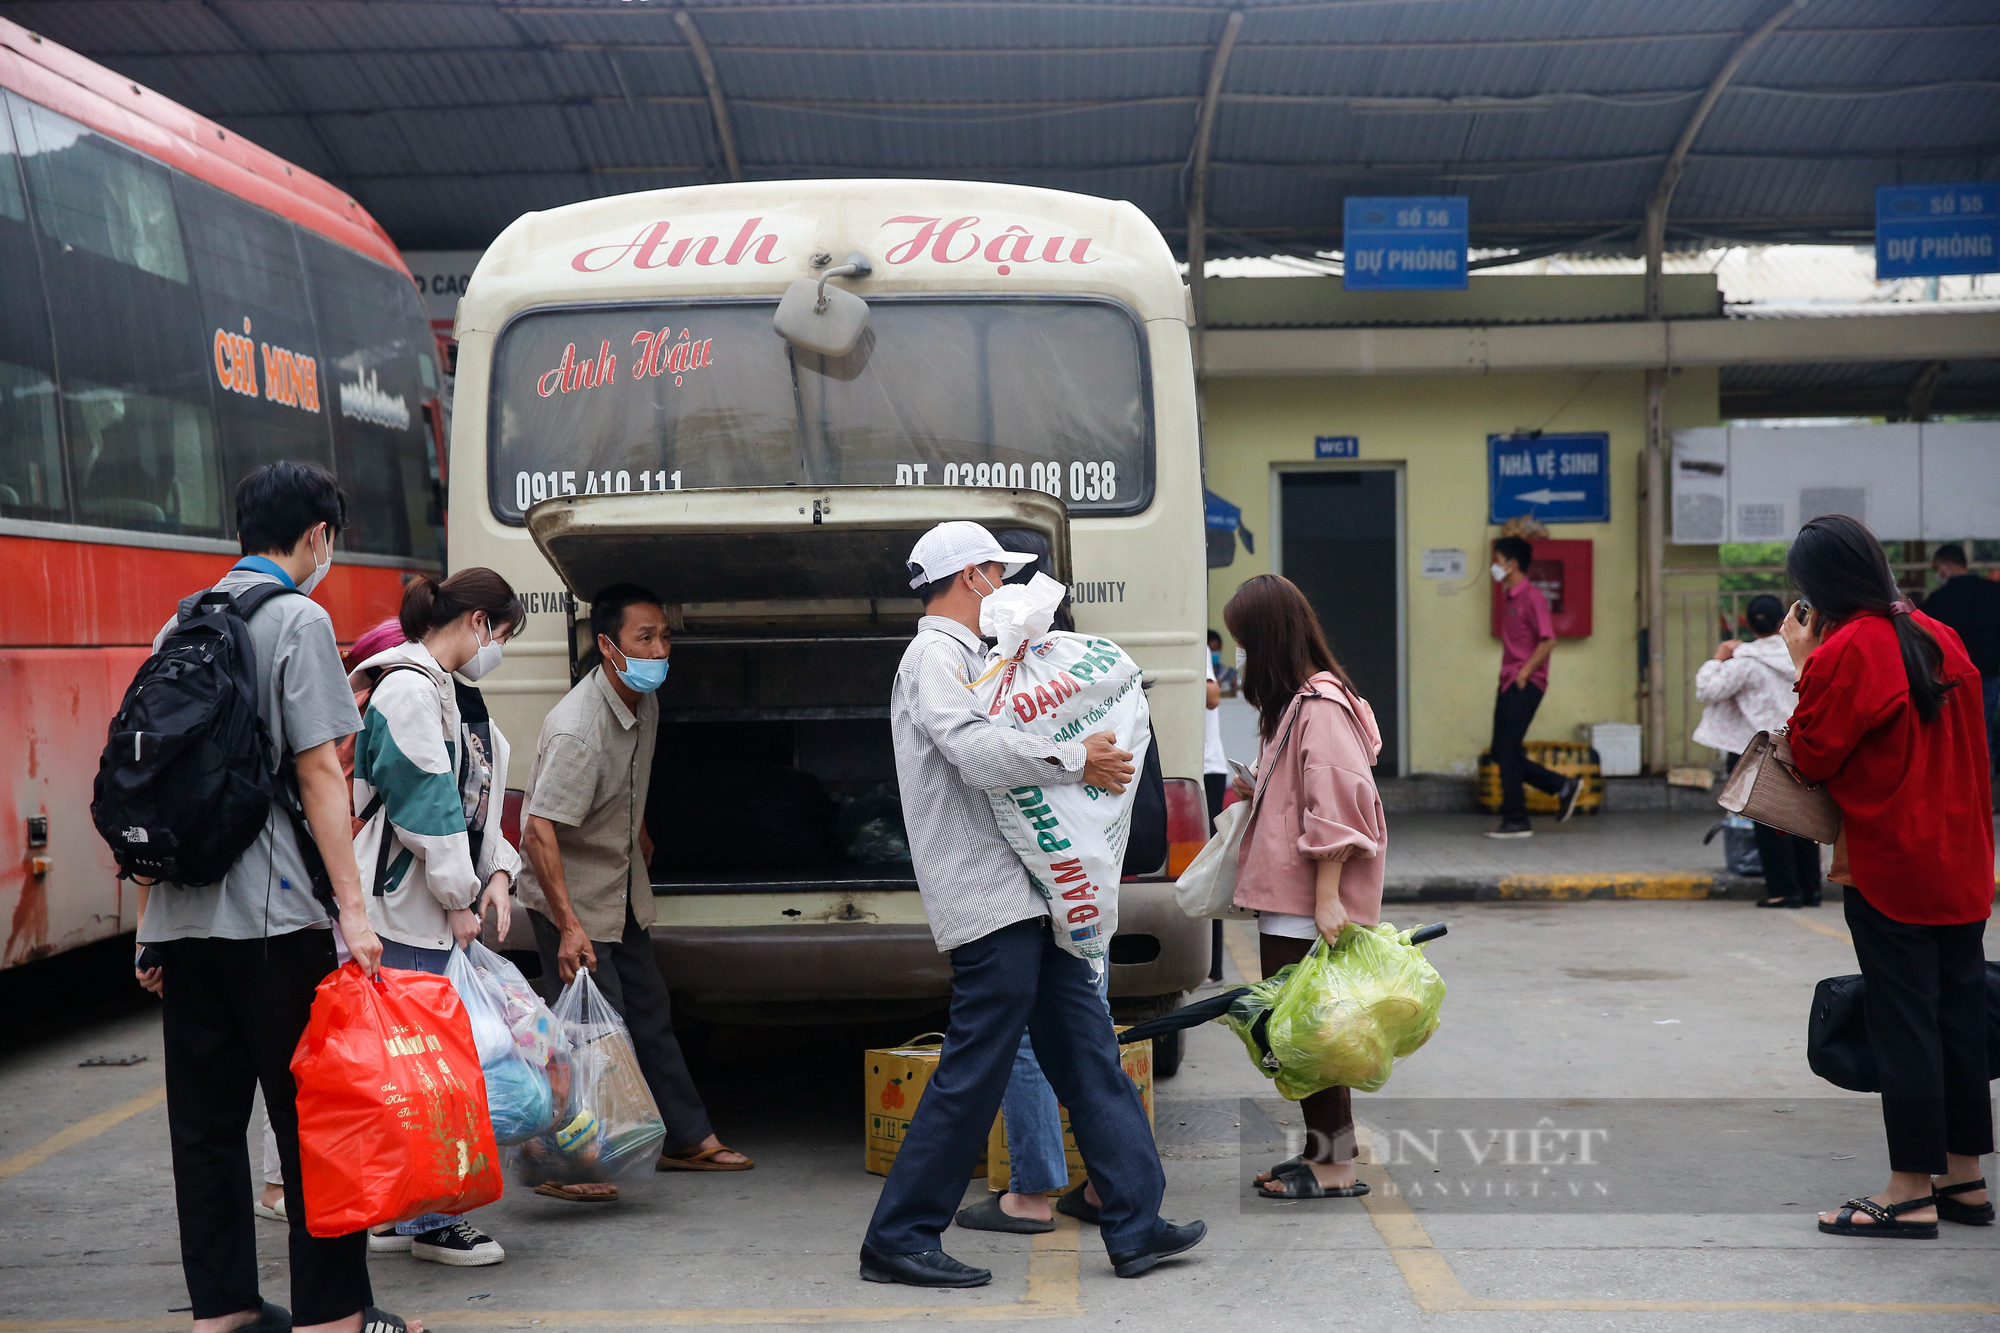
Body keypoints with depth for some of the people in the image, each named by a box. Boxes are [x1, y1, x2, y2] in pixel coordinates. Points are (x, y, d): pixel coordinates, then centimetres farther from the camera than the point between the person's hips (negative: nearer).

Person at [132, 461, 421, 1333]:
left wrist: (148, 916, 20)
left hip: (181, 914, 7)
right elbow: (318, 773, -12)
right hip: (271, 914, -7)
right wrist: (353, 909, -13)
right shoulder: (299, 620, -6)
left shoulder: (181, 625, 14)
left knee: (204, 1121, 11)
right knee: (312, 1114, 0)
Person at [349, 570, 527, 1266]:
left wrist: (496, 873, 5)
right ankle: (427, 1219, 5)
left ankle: (395, 1214, 20)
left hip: (441, 907, 10)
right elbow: (425, 803, -18)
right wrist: (458, 897, -13)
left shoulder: (449, 693, 18)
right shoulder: (408, 690, -14)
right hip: (403, 905, -10)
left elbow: (471, 798, 19)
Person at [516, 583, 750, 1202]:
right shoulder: (576, 729, -28)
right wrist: (568, 926, -34)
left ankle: (688, 1140, 23)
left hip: (622, 892, 9)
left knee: (649, 1010, 14)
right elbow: (539, 830, -32)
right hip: (569, 896, -9)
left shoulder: (644, 705, 1)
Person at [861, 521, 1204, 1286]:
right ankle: (897, 1240, 5)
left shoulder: (964, 657, 23)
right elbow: (978, 752, -26)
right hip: (989, 905, -10)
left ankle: (1136, 1227, 13)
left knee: (1089, 1058, 9)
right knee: (973, 1077, -5)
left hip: (1025, 900, 10)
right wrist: (1076, 761, -17)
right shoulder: (936, 655, -9)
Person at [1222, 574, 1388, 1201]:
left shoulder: (1321, 707, -16)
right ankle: (1319, 1149, 22)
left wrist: (1328, 897, -23)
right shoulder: (1293, 702, 16)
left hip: (1309, 904, -10)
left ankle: (1336, 1168, 3)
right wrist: (1259, 794, 12)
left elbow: (1337, 807, -21)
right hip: (1286, 899, 10)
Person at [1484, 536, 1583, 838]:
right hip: (1509, 685, 9)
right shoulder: (1511, 599, 18)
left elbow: (1548, 640, -17)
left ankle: (1516, 822, -2)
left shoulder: (1531, 597, -10)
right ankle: (1564, 787, 17)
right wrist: (1508, 675, 14)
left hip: (1525, 685, -9)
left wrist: (1524, 672, -18)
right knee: (1501, 753, 8)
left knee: (1507, 751, -8)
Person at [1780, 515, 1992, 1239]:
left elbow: (1814, 759, -9)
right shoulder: (1939, 638, 8)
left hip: (1890, 868, -7)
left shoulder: (1844, 653, -15)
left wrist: (1803, 665, -5)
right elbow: (1965, 743, 17)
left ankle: (1912, 1194, 3)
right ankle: (1964, 1178, 22)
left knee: (1902, 1023, -2)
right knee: (1959, 1014, 13)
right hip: (1962, 863, 7)